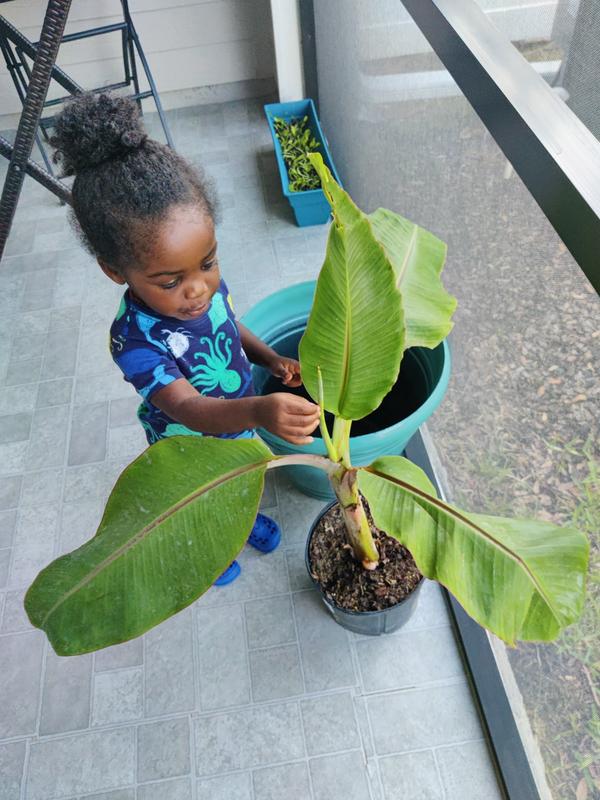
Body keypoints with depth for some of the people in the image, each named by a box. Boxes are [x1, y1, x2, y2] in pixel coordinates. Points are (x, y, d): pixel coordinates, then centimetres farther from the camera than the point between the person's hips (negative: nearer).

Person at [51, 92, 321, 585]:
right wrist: (258, 410, -68)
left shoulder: (206, 283, -21)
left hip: (240, 423, 5)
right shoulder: (136, 339, -40)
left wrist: (270, 358, -13)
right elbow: (188, 408, -50)